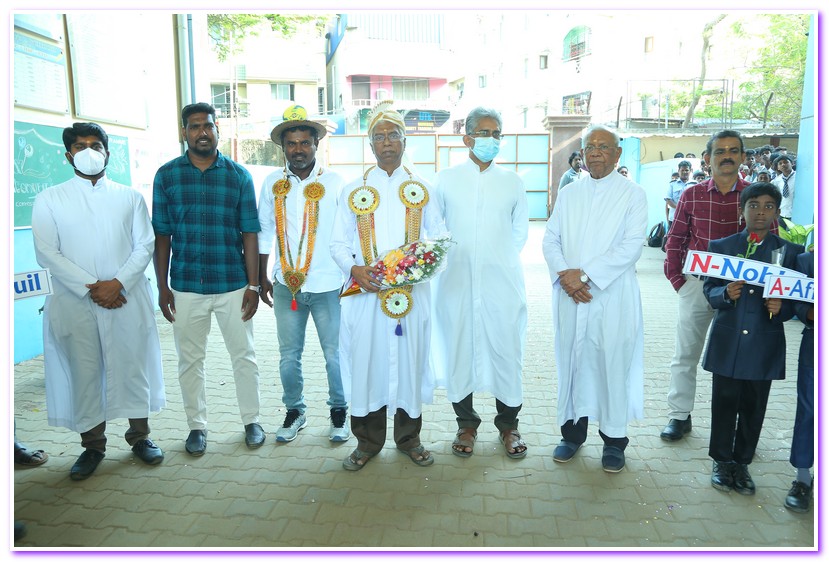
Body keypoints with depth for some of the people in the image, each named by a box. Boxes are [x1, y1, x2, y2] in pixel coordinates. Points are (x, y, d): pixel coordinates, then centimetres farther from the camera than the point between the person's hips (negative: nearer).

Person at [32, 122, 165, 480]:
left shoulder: (129, 197, 9)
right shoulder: (49, 200, 5)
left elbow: (145, 246, 2)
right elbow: (47, 253, -3)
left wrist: (118, 283, -12)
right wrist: (89, 288, -12)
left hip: (126, 299, 1)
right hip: (75, 303, 0)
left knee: (134, 367, 5)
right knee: (83, 373, 5)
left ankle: (139, 436, 22)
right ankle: (93, 446, 21)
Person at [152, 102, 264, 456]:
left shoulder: (239, 175, 2)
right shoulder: (166, 175, 3)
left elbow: (250, 233, 0)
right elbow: (162, 235, 4)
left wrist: (253, 285, -4)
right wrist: (162, 287, 1)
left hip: (232, 285, 0)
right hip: (185, 287, 1)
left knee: (244, 356, 8)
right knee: (190, 361, 11)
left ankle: (251, 420, 26)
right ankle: (197, 426, 28)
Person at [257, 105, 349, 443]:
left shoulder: (334, 182, -2)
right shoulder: (273, 183, 4)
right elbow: (264, 233, 10)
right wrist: (263, 279, 9)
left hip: (328, 285, -2)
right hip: (287, 285, 2)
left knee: (335, 353, 7)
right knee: (289, 355, 12)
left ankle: (339, 410, 27)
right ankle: (294, 411, 31)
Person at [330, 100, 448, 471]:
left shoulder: (421, 189, 10)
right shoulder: (354, 190, 9)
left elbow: (439, 237, 7)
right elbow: (338, 243, 7)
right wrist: (353, 269, -13)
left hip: (412, 292, 1)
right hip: (365, 292, 0)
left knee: (410, 360, 6)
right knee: (366, 361, 3)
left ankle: (409, 438, 25)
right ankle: (368, 441, 20)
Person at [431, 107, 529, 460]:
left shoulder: (512, 182, 8)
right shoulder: (446, 180, 5)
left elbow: (521, 229, 15)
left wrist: (501, 258, 8)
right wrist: (443, 255, 5)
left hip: (502, 284, 0)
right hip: (457, 282, 0)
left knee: (506, 350, 2)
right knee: (459, 350, 6)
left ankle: (508, 424, 20)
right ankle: (466, 424, 23)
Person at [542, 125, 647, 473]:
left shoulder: (633, 195, 0)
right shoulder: (568, 195, 13)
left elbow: (631, 247, -11)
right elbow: (551, 239, 7)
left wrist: (585, 273, -17)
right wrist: (564, 274, -11)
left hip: (613, 297, -3)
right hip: (570, 296, 4)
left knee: (613, 364, 2)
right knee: (572, 362, 10)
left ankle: (614, 439, 20)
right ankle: (573, 432, 26)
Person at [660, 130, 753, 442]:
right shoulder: (692, 195, 0)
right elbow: (674, 240, 4)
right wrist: (676, 279, -1)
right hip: (696, 284, 0)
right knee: (685, 353, 7)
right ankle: (680, 416, 20)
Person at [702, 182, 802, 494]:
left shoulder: (790, 252, 4)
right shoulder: (721, 246, 4)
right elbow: (709, 290, 2)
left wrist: (781, 308, -17)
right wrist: (726, 294, -19)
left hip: (764, 345, 1)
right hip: (727, 342, 0)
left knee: (753, 407, 10)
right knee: (724, 404, 7)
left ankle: (742, 462, 27)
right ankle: (722, 461, 24)